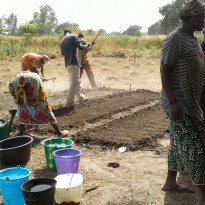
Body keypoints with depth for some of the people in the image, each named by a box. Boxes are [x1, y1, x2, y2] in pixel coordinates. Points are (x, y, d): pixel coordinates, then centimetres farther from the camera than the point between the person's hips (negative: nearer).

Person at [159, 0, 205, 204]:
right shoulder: (175, 39, -16)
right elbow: (164, 72, -19)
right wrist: (173, 102, -23)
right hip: (178, 103, -9)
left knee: (179, 142, 17)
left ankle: (170, 182, 32)